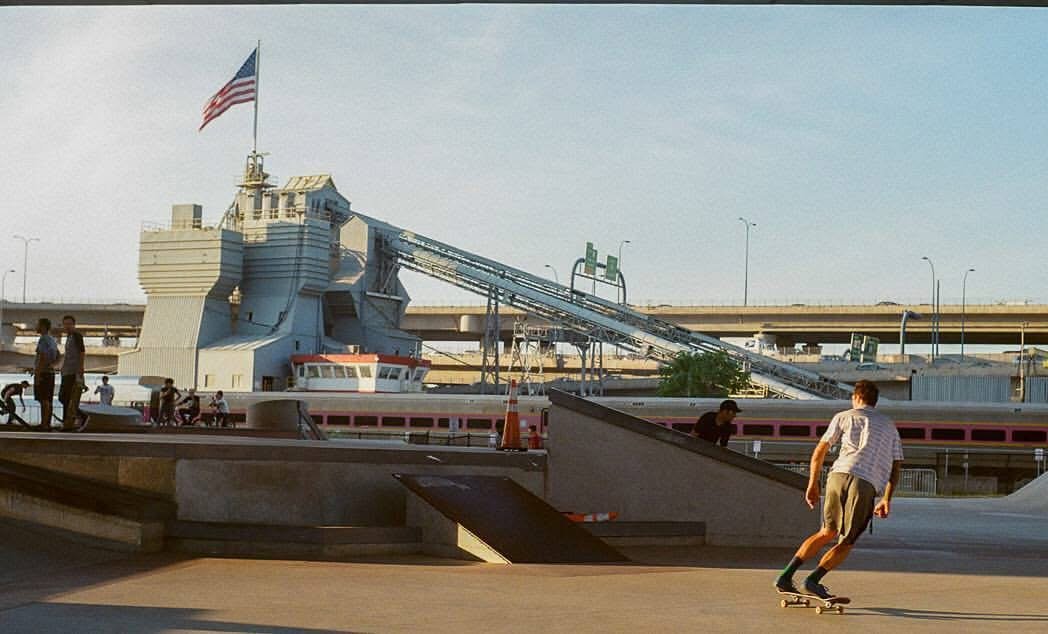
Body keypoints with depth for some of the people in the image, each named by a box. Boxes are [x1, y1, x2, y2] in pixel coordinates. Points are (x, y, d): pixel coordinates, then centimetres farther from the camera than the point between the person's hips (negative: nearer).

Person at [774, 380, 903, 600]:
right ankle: (813, 580, -8)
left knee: (827, 532, 17)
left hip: (839, 475, 1)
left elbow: (819, 452, 13)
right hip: (867, 485, -1)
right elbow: (896, 466, 19)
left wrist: (812, 484, 20)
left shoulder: (845, 417, 19)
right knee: (846, 542, 10)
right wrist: (887, 499, 20)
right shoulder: (889, 425, 25)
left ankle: (786, 577, 10)